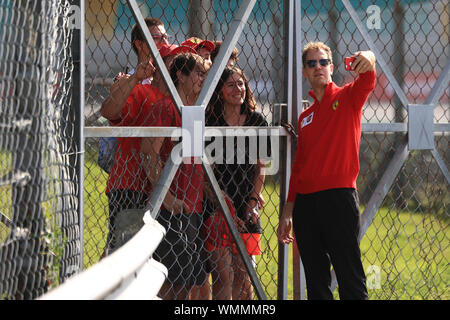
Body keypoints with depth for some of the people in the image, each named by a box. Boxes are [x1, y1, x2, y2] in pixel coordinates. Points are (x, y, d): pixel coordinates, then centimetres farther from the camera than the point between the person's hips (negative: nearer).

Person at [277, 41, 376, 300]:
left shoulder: (347, 98, 4)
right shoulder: (305, 117, 19)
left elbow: (367, 83, -19)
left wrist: (368, 60, -43)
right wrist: (288, 211, 18)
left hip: (339, 199, -6)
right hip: (305, 201, 6)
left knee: (351, 279, -7)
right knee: (316, 283, 8)